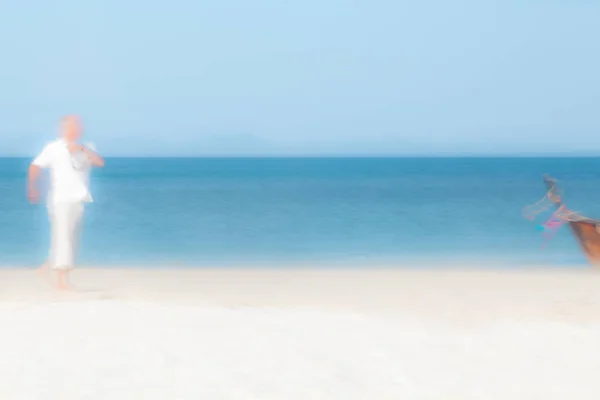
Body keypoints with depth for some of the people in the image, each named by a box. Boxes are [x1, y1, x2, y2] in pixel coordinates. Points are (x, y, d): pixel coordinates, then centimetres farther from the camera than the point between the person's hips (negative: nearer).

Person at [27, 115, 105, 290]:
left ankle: (49, 265, 31)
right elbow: (35, 167, 3)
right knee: (62, 236, -12)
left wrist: (82, 149, -18)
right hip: (61, 198, -5)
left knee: (71, 237, 10)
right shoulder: (54, 148, 0)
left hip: (79, 199, 5)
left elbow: (100, 162, -6)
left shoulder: (85, 149, 11)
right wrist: (32, 189, 0)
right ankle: (63, 280, -12)